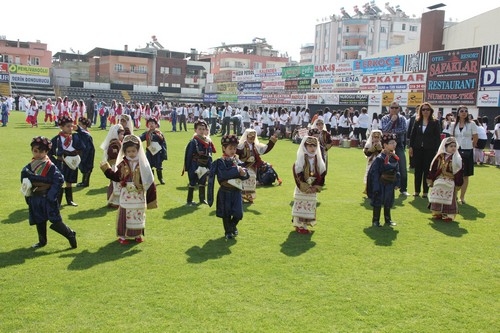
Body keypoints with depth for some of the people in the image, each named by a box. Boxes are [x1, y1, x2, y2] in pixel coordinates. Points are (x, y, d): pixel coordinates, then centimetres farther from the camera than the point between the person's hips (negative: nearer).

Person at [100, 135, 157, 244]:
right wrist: (107, 170, -2)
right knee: (125, 215, 4)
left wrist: (152, 194, -7)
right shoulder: (122, 165, -1)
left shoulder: (142, 164, -5)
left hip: (139, 196, 0)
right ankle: (123, 236, 15)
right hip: (126, 196, 0)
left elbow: (149, 181, -4)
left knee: (139, 215, 11)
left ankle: (138, 234, 26)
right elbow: (116, 177, 5)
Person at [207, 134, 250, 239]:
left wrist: (243, 172, -21)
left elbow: (246, 175, 2)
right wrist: (236, 170, -22)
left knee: (238, 214, 3)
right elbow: (222, 174, -25)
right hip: (225, 192, -4)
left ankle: (233, 225, 34)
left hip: (236, 191, 4)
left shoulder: (237, 161, 6)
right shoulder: (220, 162, -9)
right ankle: (228, 231, 27)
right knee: (226, 213, 8)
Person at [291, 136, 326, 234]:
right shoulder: (300, 160, -9)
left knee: (310, 207, 9)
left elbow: (322, 175, 3)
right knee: (300, 206, -3)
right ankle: (299, 225, 7)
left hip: (313, 190, 5)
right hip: (302, 190, -4)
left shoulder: (318, 161, 4)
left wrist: (316, 187, -9)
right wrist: (305, 187, -18)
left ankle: (305, 224, 20)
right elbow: (298, 175, -14)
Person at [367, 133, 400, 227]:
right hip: (380, 184, -6)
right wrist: (376, 187, -19)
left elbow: (397, 171, 11)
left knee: (388, 203, 15)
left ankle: (388, 220, 28)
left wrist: (397, 183, 6)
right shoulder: (379, 158, -18)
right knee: (378, 202, 3)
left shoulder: (395, 158, 2)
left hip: (390, 184, 6)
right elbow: (374, 173, -17)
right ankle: (375, 220, 14)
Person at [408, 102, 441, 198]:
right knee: (417, 170, 6)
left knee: (427, 171, 2)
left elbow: (438, 137, -3)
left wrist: (437, 150, -9)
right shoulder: (417, 121, 8)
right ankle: (417, 190, 14)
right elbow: (412, 134, 9)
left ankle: (425, 191, 9)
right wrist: (410, 147, 1)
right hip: (418, 149, 3)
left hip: (429, 150, -2)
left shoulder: (435, 122, 0)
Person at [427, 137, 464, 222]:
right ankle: (437, 213, 21)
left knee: (448, 199, 2)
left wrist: (458, 184, -4)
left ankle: (448, 215, 9)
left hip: (450, 183, -2)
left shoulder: (457, 159, -5)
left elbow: (459, 173, -2)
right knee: (438, 198, 9)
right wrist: (430, 180, 3)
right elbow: (433, 169, 3)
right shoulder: (440, 157, -1)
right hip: (439, 182, 2)